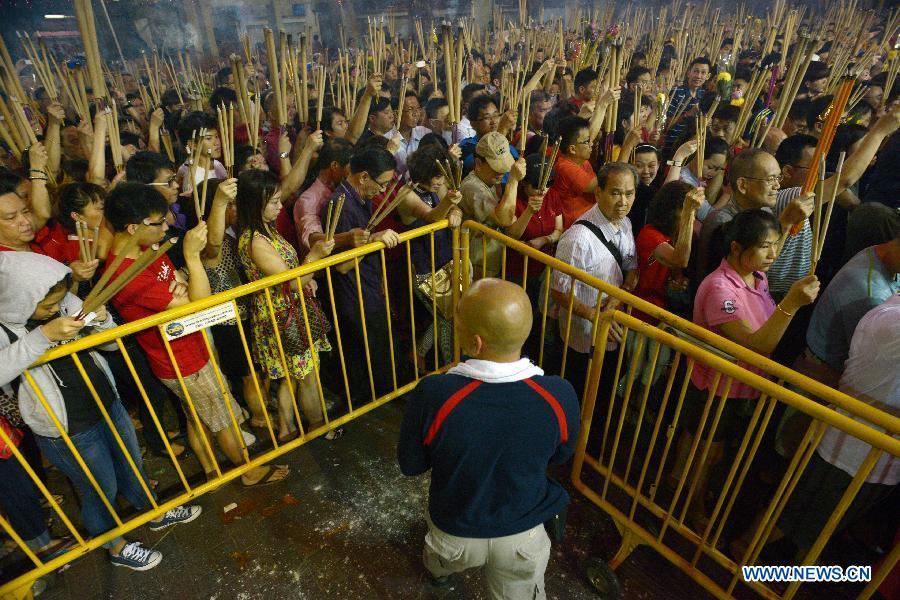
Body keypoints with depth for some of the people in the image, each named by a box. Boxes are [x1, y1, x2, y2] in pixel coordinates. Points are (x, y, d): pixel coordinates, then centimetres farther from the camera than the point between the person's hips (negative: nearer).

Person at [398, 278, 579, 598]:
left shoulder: (433, 395, -36)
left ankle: (438, 570, 68)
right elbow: (559, 455, -7)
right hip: (523, 536, -1)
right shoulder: (560, 397, -30)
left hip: (455, 532, 2)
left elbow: (411, 464, -15)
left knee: (441, 564, 37)